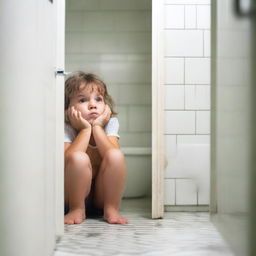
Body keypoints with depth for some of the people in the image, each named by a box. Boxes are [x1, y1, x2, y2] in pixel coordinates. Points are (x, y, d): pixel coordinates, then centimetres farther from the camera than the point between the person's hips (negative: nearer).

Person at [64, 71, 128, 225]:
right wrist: (85, 130, -23)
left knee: (115, 155, -25)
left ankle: (111, 209, -12)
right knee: (79, 158, -31)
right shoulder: (66, 128, -11)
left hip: (103, 195, 2)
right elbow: (67, 161, -29)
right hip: (75, 196, -2)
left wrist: (97, 127, -19)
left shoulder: (110, 123, -4)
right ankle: (76, 210, -12)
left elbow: (114, 158, -20)